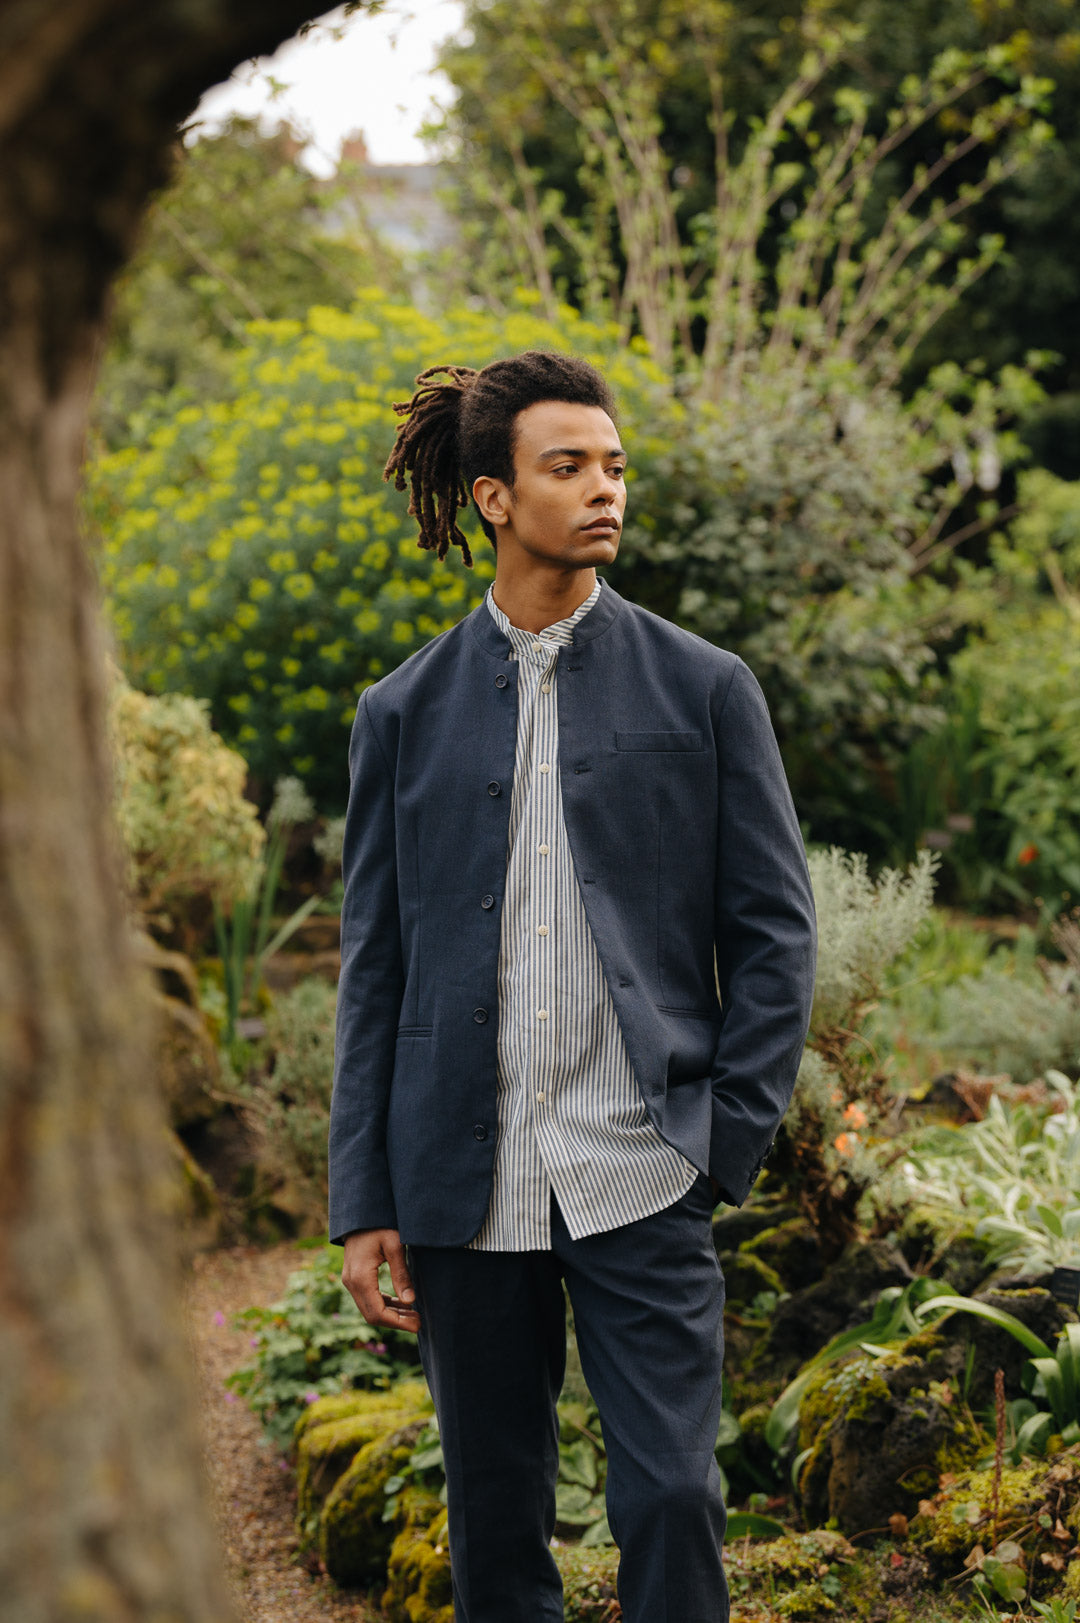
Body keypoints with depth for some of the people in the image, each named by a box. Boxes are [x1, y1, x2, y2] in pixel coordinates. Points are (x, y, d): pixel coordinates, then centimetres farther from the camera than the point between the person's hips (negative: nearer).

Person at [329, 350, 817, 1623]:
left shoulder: (702, 690, 3)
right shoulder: (406, 713, 6)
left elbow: (775, 926, 5)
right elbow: (373, 963, 7)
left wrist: (732, 1135, -4)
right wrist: (362, 1203, 3)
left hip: (639, 1178, -1)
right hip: (467, 1182, 2)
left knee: (670, 1493, -5)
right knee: (494, 1511, 11)